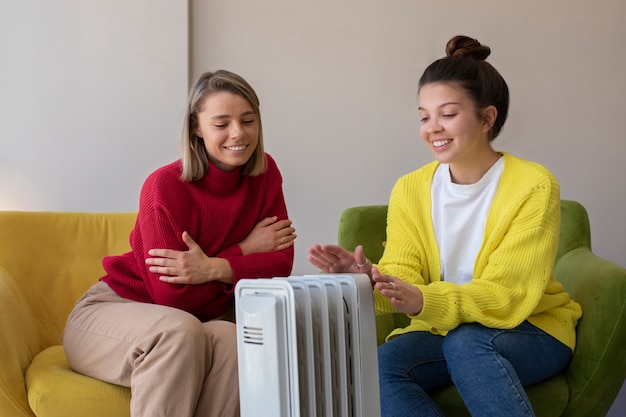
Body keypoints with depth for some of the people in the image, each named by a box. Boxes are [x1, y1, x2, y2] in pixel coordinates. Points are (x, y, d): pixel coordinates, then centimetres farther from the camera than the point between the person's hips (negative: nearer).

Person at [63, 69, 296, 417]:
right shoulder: (165, 187, -21)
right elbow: (173, 297, -21)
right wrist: (244, 250, -16)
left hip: (204, 317, 4)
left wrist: (215, 269, -28)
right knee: (181, 331, -37)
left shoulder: (264, 173, -6)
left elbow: (281, 264, -11)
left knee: (230, 340, -31)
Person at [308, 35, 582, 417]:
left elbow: (508, 296, -20)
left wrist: (423, 301, -37)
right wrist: (372, 279, -33)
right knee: (381, 365, -27)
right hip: (444, 329, 3)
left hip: (533, 330, -3)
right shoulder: (410, 190, 0)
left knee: (465, 342, -35)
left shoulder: (533, 186, -13)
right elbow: (405, 276, -8)